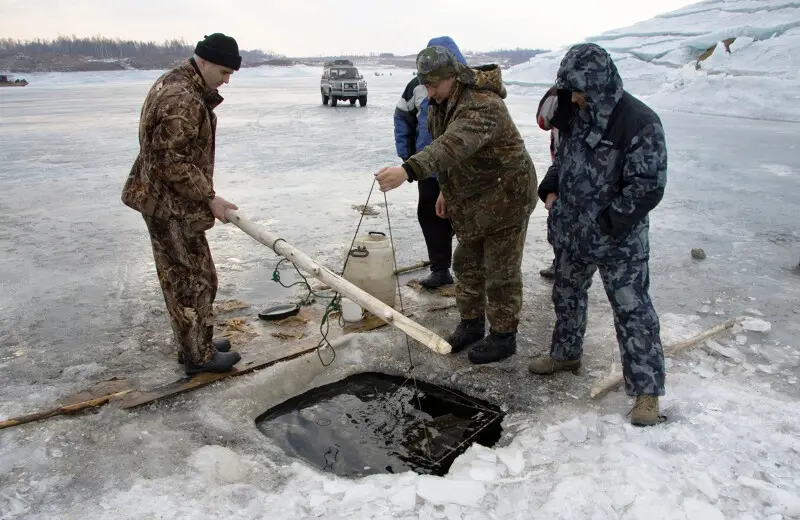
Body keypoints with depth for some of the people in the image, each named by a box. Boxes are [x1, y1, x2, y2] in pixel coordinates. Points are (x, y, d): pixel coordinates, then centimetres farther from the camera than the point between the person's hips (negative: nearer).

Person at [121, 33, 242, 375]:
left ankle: (195, 343, 32)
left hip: (169, 201, 11)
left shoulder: (178, 85, 11)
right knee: (192, 280, 0)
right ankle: (199, 356, 13)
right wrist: (210, 198, -19)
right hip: (170, 205, -11)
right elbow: (173, 163, -25)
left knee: (183, 277, 18)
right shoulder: (182, 100, -23)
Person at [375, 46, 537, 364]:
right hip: (472, 200, 9)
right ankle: (471, 324, 33)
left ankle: (504, 336, 17)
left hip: (506, 195, -9)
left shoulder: (482, 105, -30)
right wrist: (446, 190, 16)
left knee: (501, 270, 1)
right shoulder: (442, 104, 1)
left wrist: (407, 171, -60)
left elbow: (454, 146, -47)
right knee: (467, 264, 17)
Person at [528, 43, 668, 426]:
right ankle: (566, 352, 44)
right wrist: (550, 189, 4)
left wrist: (607, 223, -22)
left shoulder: (640, 122, -19)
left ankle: (646, 391, 12)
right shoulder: (578, 114, 3)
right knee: (567, 294, 21)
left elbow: (648, 187, -20)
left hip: (620, 240, -7)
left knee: (632, 310, 0)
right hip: (571, 232, 8)